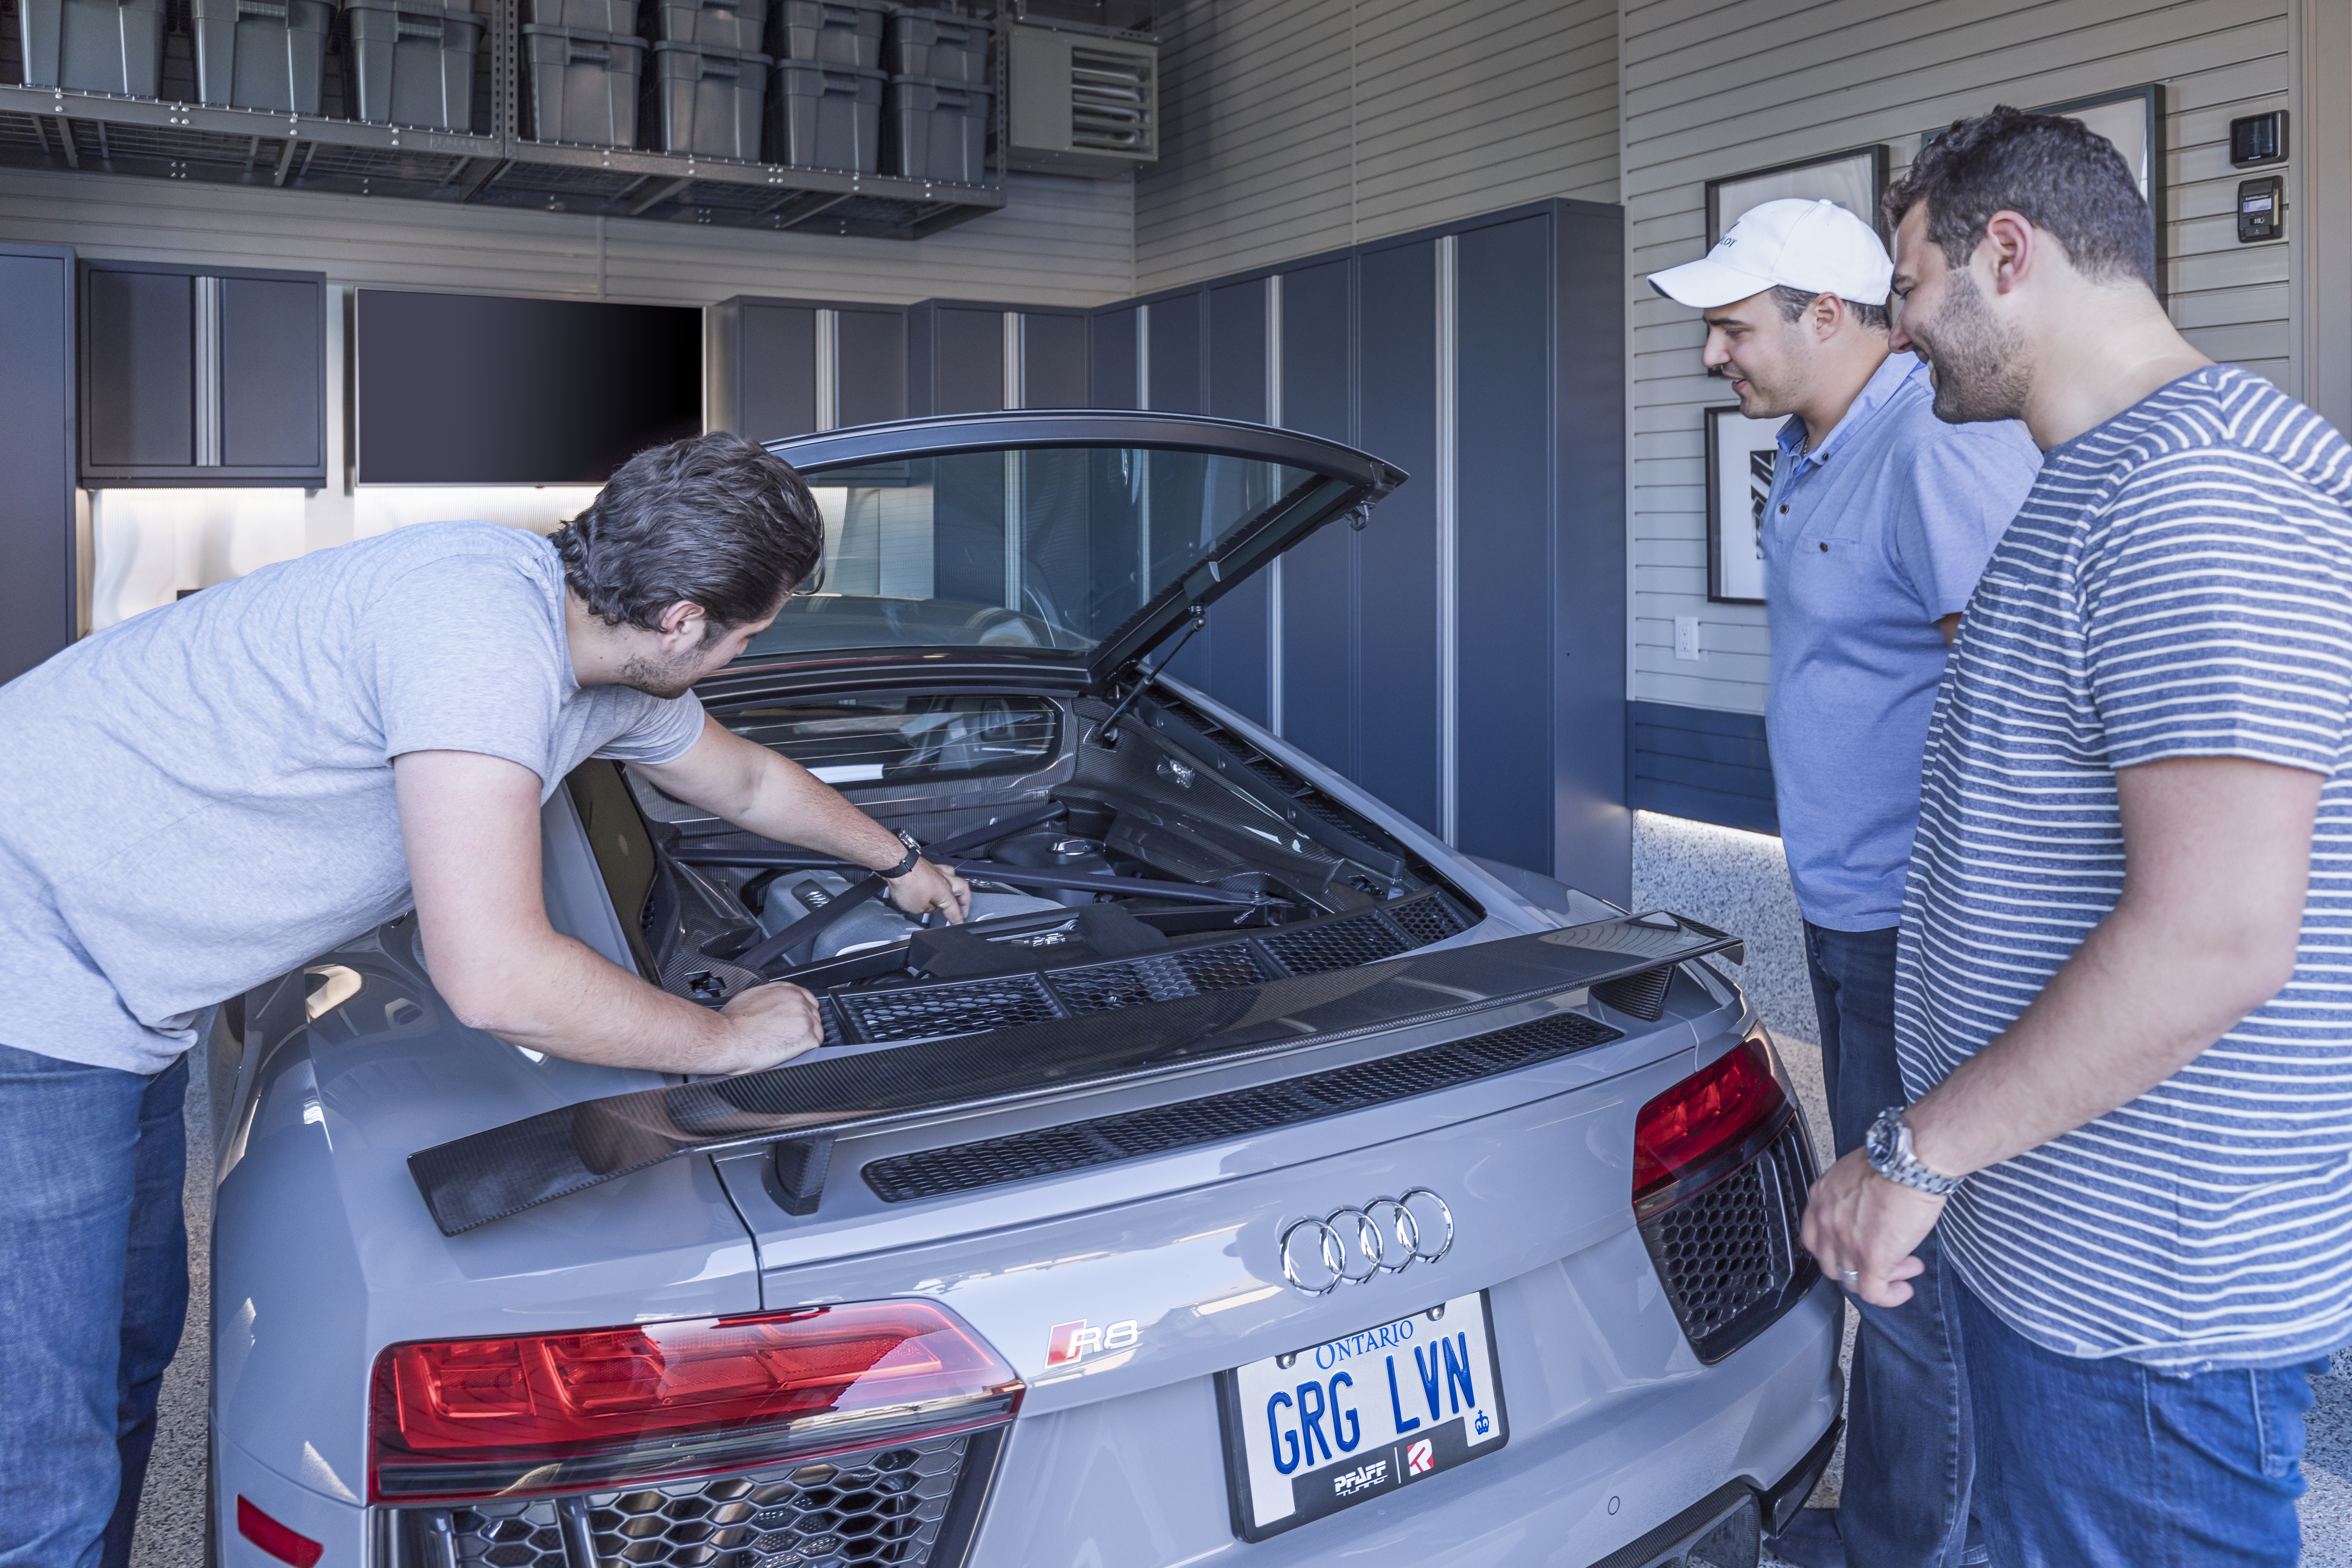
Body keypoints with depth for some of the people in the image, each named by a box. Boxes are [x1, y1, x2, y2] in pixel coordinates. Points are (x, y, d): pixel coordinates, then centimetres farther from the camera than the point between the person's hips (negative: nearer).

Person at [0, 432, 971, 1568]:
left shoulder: (615, 675, 1)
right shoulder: (483, 622, -30)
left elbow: (749, 782, 22)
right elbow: (497, 981, -34)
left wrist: (901, 862, 36)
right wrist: (725, 1038, -18)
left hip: (122, 1005, 10)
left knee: (131, 1345, 25)